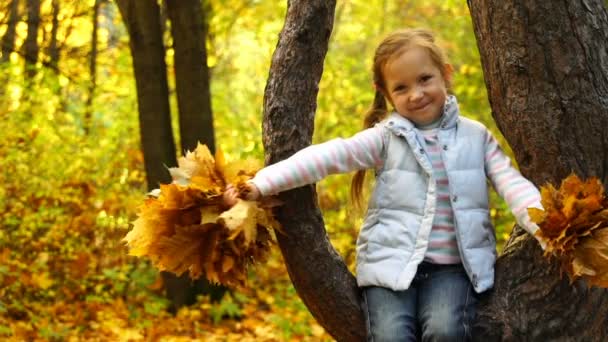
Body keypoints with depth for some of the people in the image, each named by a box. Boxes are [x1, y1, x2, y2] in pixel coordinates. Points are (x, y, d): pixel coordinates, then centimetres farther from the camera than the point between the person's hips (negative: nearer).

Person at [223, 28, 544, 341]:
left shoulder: (476, 136, 9)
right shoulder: (386, 137, 3)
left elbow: (513, 184, -1)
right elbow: (327, 156, -9)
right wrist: (260, 184, -20)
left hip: (454, 265, 0)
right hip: (393, 263, 0)